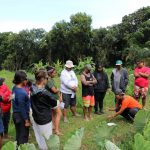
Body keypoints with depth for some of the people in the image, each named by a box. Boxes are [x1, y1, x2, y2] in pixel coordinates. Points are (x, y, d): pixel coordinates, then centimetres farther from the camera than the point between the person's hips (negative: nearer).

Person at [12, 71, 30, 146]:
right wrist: (26, 120, -16)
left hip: (15, 114, 9)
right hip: (21, 116, -8)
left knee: (18, 134, 24)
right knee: (23, 136, 9)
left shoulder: (15, 88, -1)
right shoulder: (21, 92, -27)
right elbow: (22, 108, -23)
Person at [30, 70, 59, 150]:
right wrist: (59, 100, 10)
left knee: (39, 137, 21)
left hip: (35, 117, 7)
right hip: (44, 119, -7)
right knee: (47, 138, 13)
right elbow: (55, 104, -12)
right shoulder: (45, 93, -27)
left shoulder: (32, 89, -9)